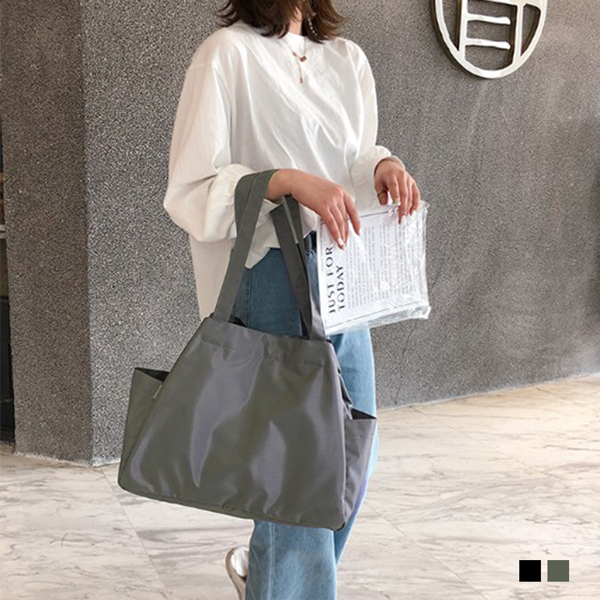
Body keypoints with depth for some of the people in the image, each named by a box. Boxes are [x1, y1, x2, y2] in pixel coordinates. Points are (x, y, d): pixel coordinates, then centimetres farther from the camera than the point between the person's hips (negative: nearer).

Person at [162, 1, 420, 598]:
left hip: (343, 280, 7)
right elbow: (189, 193, -11)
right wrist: (288, 182, -24)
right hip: (269, 280, -7)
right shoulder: (227, 53, -6)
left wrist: (382, 165, -4)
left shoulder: (346, 58, 14)